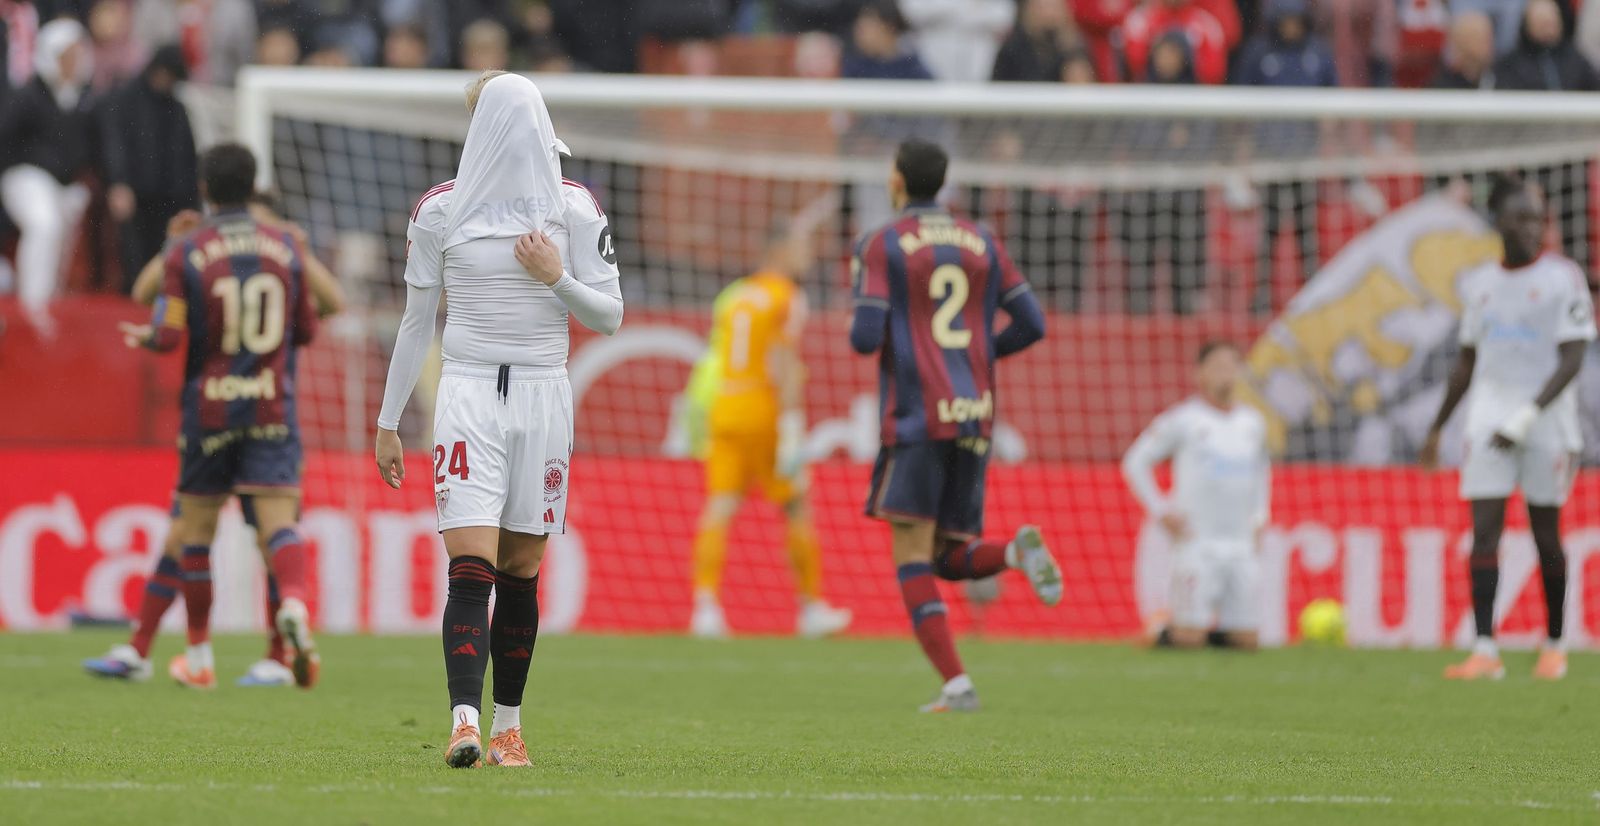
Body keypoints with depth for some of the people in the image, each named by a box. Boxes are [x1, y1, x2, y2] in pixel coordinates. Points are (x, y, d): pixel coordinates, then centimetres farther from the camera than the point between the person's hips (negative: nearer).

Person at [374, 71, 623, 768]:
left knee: (520, 571, 4)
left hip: (543, 398, 1)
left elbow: (609, 316, 6)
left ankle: (507, 725, 14)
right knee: (470, 565, -15)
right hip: (467, 397, -1)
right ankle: (466, 723, -26)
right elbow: (416, 322, 10)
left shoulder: (574, 207, 6)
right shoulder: (440, 209, 5)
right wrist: (388, 421, 10)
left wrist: (556, 277, -12)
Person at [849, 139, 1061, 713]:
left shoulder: (881, 247, -2)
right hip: (975, 414, 5)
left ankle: (956, 685, -17)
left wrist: (861, 334, 14)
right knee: (950, 559, 13)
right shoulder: (981, 243, 13)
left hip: (915, 414, -5)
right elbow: (1031, 325, 9)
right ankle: (1017, 552, -19)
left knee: (913, 562, -3)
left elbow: (866, 338, -10)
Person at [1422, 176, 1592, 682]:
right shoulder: (1480, 284, 10)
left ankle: (1555, 645, 16)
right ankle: (1485, 650, -11)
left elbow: (1571, 360, -11)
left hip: (1545, 419, -4)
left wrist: (1528, 416, -20)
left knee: (1546, 535, 3)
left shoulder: (1562, 278, -5)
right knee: (1484, 531, -7)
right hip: (1490, 418, 4)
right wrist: (1436, 428, 20)